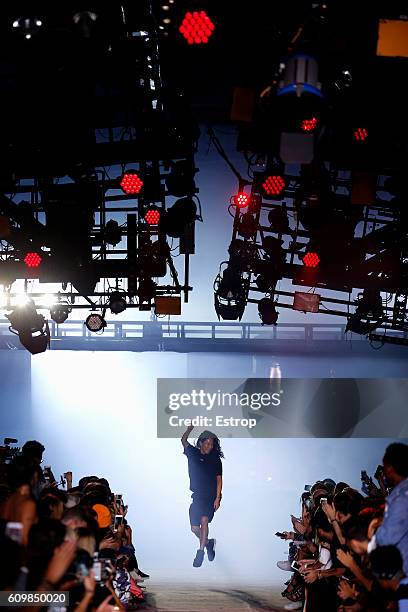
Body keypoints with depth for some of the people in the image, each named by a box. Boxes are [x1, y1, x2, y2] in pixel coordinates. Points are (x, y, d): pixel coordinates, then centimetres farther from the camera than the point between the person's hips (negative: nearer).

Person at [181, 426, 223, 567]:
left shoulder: (215, 460, 2)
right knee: (195, 528, 1)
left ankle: (200, 552, -19)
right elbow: (184, 440, -4)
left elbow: (219, 480, 0)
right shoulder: (193, 454, 7)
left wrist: (217, 498, -9)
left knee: (204, 520, -23)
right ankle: (208, 543, 29)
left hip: (211, 496, -3)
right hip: (197, 496, 3)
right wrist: (192, 426, -18)